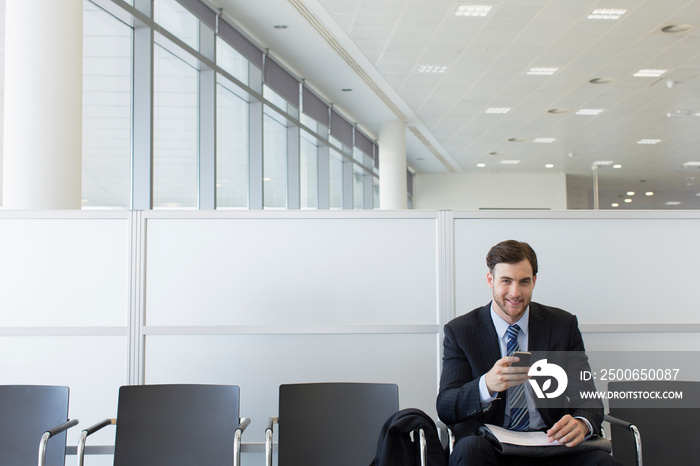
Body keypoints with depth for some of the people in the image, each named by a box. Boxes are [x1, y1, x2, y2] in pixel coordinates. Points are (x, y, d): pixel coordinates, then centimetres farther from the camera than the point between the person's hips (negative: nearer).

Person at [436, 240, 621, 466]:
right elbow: (445, 408, -9)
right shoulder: (460, 331, 0)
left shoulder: (564, 325, 6)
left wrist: (581, 424, -21)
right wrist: (487, 385, -30)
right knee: (470, 448, -34)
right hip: (491, 445, 0)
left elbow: (587, 398, 4)